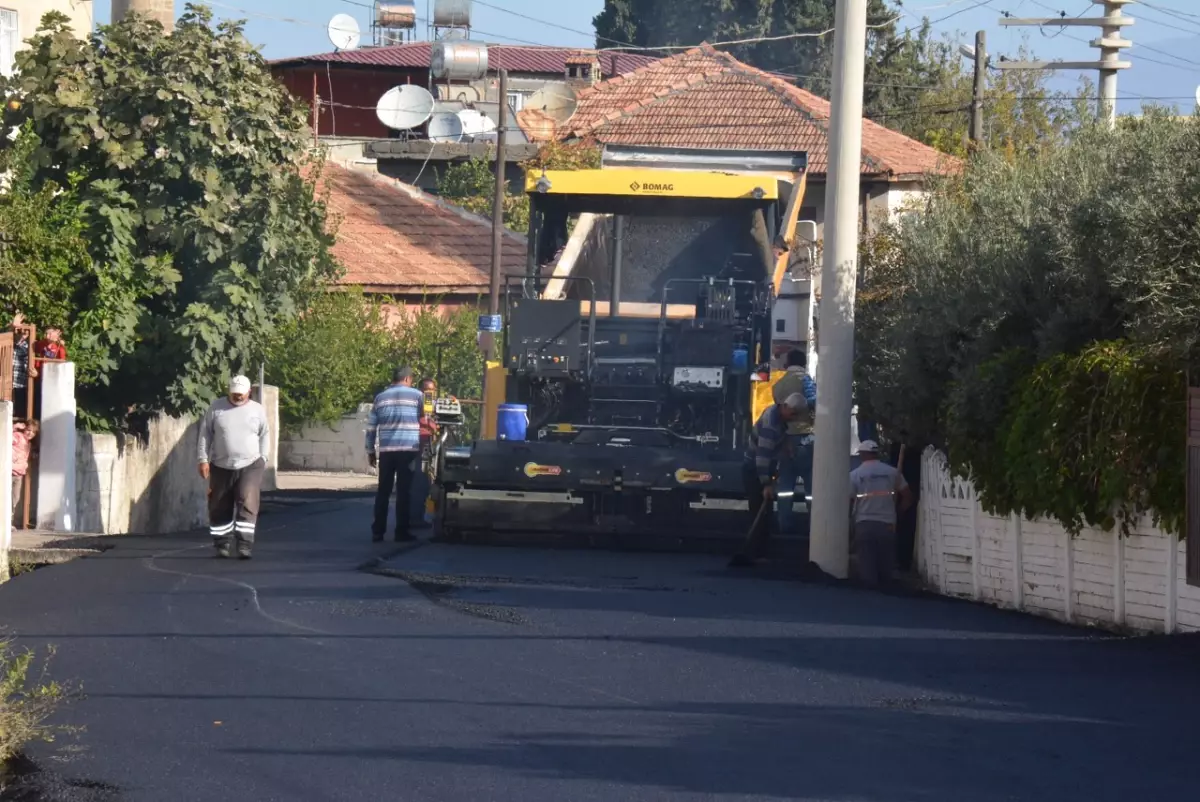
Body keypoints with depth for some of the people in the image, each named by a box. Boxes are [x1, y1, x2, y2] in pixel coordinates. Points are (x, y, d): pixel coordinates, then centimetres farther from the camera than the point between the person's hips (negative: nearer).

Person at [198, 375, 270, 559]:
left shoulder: (258, 410, 5)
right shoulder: (216, 408, 3)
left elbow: (265, 436, 12)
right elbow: (205, 434, 4)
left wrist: (263, 459, 4)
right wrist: (203, 459, -2)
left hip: (250, 466, -1)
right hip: (221, 467, 1)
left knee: (247, 505, -13)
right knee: (219, 508, 6)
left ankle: (244, 545, -15)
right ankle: (222, 544, 18)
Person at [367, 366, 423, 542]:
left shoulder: (380, 397, 12)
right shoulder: (416, 395, 4)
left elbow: (371, 427, 11)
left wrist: (371, 451, 17)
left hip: (386, 450, 3)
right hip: (408, 449, -3)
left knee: (383, 491, 8)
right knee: (404, 491, 0)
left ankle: (378, 532, 6)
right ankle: (401, 531, -2)